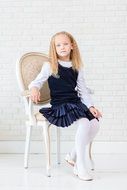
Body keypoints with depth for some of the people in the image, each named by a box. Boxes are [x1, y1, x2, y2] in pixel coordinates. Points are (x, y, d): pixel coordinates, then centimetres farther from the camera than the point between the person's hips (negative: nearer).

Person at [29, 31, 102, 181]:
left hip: (76, 103, 5)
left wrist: (91, 106, 1)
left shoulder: (77, 67, 13)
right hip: (59, 105, -5)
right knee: (84, 123, -28)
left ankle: (73, 156, 4)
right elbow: (36, 82, -2)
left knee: (95, 124, -17)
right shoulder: (49, 66, 1)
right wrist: (34, 89, -26)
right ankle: (80, 165, -17)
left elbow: (82, 90, 13)